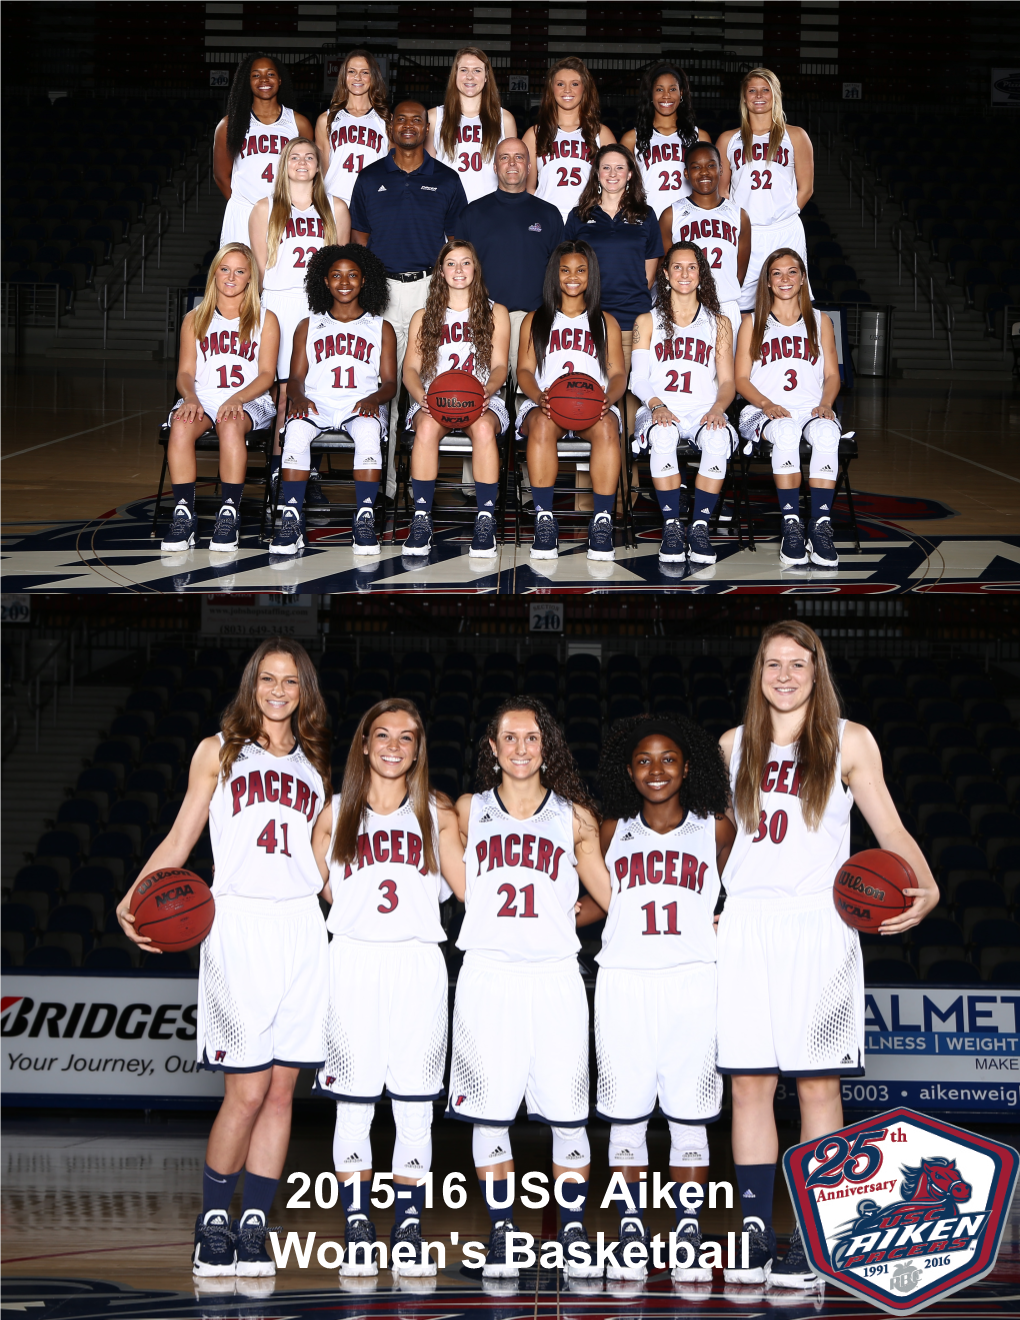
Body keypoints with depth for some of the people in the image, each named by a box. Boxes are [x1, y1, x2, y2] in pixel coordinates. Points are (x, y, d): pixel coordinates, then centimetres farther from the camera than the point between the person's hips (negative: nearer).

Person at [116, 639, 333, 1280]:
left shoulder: (313, 767, 19)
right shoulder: (219, 752, 9)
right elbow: (180, 839, 4)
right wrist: (135, 900, -10)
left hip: (303, 930, 4)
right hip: (239, 923, -4)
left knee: (281, 1087, 1)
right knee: (248, 1090, -10)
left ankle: (254, 1227, 7)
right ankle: (213, 1222, 5)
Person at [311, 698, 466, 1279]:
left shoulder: (437, 812, 11)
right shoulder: (336, 812, 10)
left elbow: (471, 887, 8)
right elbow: (313, 892, 14)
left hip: (417, 964, 0)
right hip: (352, 962, 0)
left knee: (415, 1104, 0)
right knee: (354, 1104, -1)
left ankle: (410, 1231, 6)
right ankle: (357, 1227, 7)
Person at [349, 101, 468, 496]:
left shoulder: (446, 180, 7)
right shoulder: (370, 178, 9)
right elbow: (359, 240, 12)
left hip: (432, 289, 0)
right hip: (382, 288, 0)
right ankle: (384, 478, 3)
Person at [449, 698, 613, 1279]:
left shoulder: (575, 817, 10)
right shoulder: (468, 811, 12)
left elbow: (612, 894, 14)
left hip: (556, 975, 0)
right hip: (488, 974, 0)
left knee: (567, 1111, -3)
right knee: (488, 1110, 0)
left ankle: (574, 1232, 6)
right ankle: (502, 1232, 9)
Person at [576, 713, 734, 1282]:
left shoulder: (716, 829, 7)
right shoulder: (613, 831, 11)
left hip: (692, 982, -1)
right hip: (624, 981, 1)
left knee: (689, 1116, -1)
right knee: (625, 1116, 1)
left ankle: (689, 1239, 7)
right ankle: (631, 1236, 9)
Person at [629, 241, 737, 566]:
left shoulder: (718, 324, 19)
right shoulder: (647, 322, 17)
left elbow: (727, 382, 11)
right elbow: (639, 377, 5)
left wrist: (718, 408, -12)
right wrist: (656, 405, -16)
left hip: (703, 412, 1)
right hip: (661, 410, 0)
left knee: (719, 437, -37)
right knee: (662, 435, -39)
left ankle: (700, 526, -32)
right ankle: (671, 525, -32)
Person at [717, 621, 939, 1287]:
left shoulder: (849, 741, 6)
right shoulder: (734, 746, 14)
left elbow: (890, 828, 1)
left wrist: (926, 886, -16)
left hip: (818, 925, -3)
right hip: (746, 926, 3)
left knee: (818, 1082, -4)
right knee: (749, 1082, -1)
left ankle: (812, 1243, -1)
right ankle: (756, 1237, 5)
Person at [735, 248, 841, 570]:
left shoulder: (820, 323, 19)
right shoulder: (752, 324, 14)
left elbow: (832, 375, 15)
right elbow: (741, 379, 8)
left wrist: (825, 404, -6)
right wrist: (767, 405, -11)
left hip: (812, 410, 2)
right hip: (763, 412, -1)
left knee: (826, 433, -36)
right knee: (786, 431, -39)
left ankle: (821, 526, -41)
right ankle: (791, 527, -39)